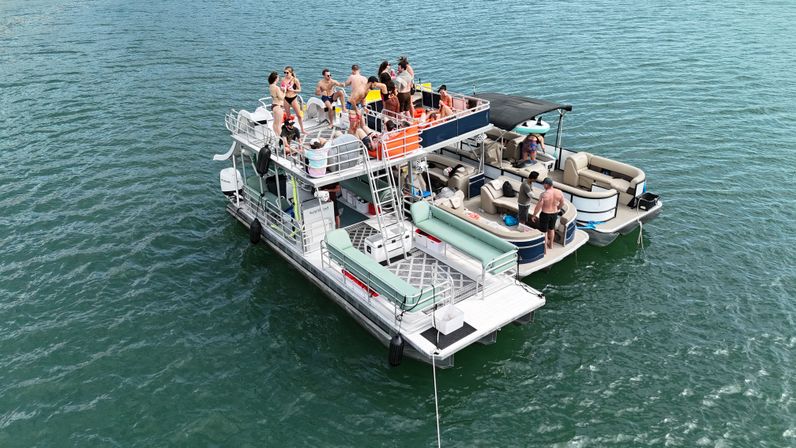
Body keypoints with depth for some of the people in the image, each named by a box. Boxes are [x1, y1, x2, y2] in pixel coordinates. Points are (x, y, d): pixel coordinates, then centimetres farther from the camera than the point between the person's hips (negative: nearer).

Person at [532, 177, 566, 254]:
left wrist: (534, 215, -4)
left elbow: (538, 207, -20)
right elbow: (562, 203, 4)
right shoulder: (559, 192, -12)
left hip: (545, 215, -5)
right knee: (551, 229, 28)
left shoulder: (544, 195, -27)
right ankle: (551, 245, 46)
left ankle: (545, 249, 22)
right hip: (554, 214, 5)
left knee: (544, 232, 12)